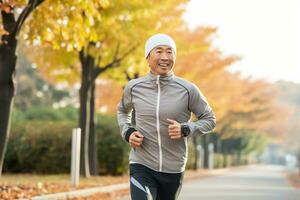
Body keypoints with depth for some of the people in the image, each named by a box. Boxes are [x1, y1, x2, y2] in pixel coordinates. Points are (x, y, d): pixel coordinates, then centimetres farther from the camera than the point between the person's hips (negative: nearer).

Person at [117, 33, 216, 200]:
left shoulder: (187, 90, -7)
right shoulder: (134, 87, -1)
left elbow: (209, 119, 3)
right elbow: (122, 111, 20)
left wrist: (185, 130, -15)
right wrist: (127, 133, 0)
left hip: (173, 168, 1)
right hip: (142, 165, -1)